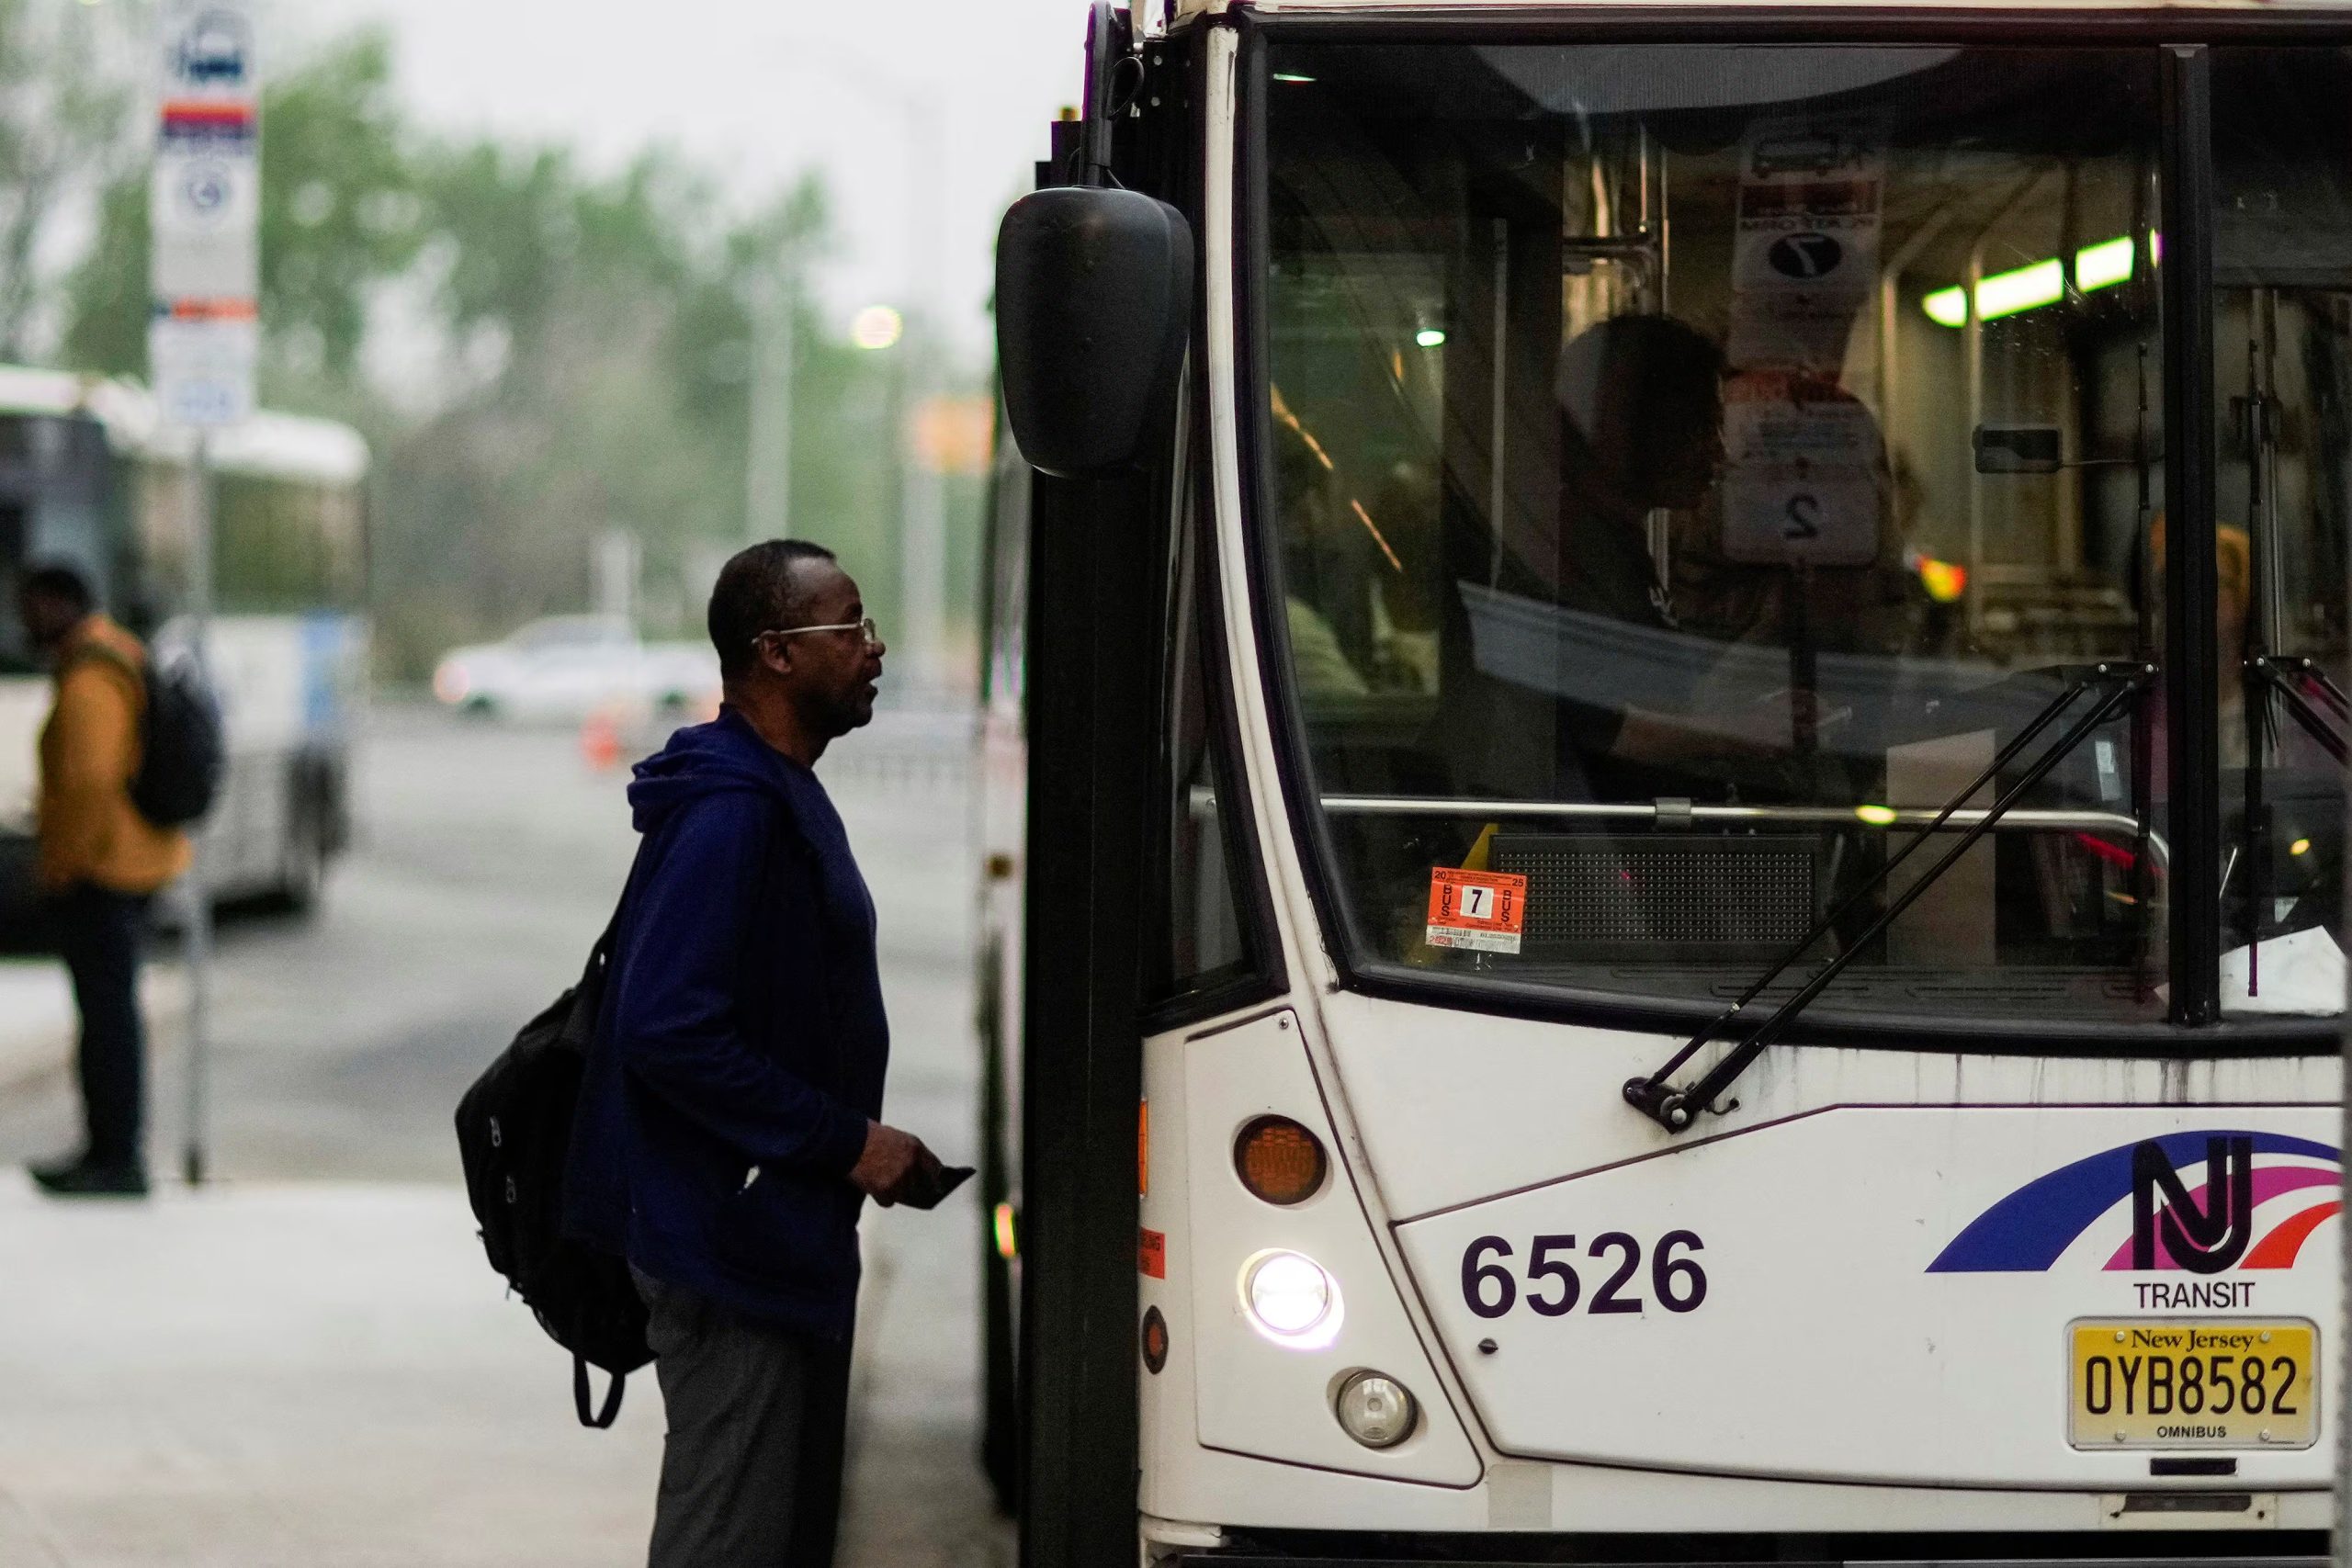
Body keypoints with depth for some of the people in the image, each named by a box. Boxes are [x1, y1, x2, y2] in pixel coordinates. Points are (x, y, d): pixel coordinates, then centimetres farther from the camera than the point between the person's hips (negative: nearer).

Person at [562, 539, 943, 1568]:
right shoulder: (728, 815, -19)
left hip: (788, 1243, 11)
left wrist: (862, 1139, 11)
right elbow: (670, 1031, -26)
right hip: (728, 1249, -11)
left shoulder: (782, 799, 15)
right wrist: (846, 1140, -21)